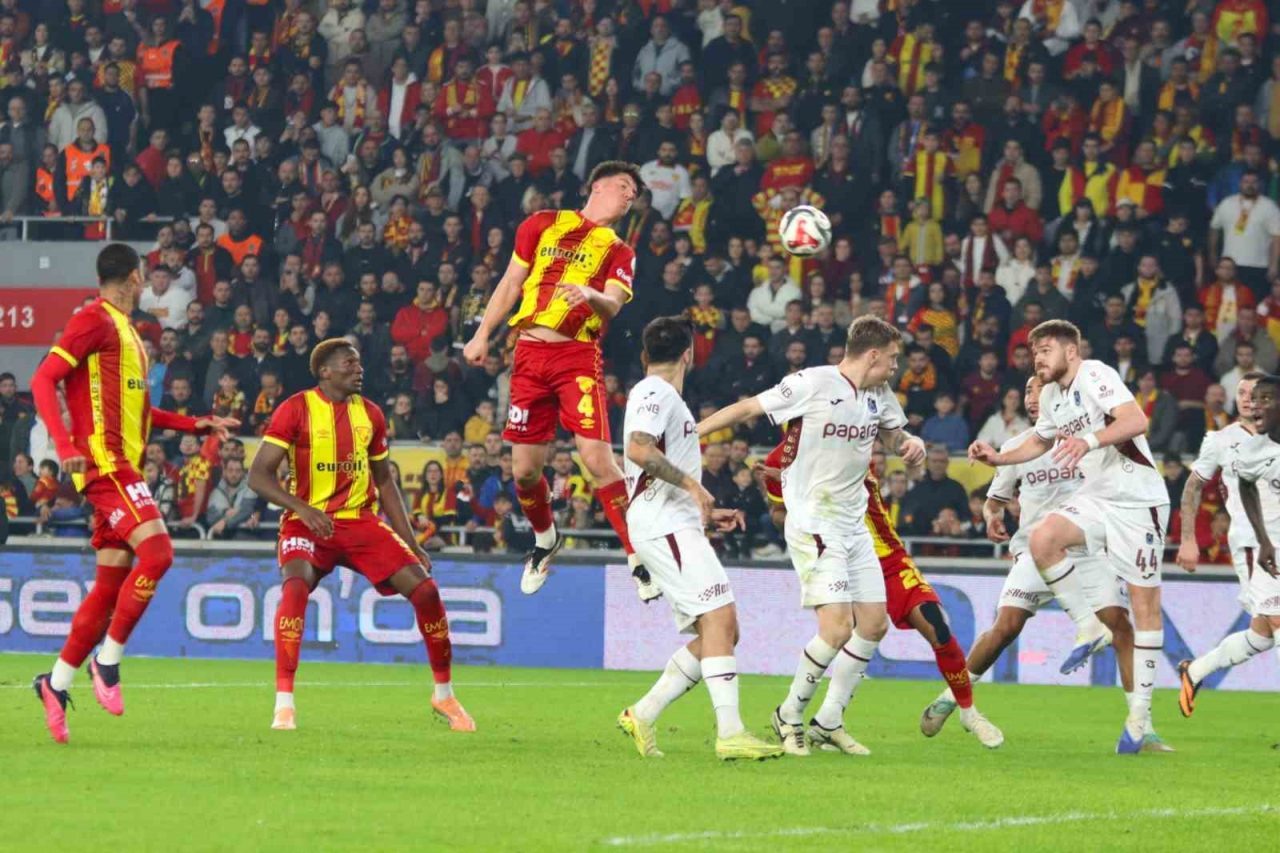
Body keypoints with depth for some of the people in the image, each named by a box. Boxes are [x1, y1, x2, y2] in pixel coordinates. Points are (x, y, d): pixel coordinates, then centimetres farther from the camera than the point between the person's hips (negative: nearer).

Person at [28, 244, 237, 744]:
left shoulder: (125, 330, 21)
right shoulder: (94, 320, -7)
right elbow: (43, 380, -13)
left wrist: (200, 425, 28)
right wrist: (65, 445, -25)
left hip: (124, 468, 9)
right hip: (104, 462, -9)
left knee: (113, 581, 7)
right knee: (157, 550, -22)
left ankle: (57, 682, 13)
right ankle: (107, 661, -13)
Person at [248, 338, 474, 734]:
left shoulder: (370, 414, 9)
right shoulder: (296, 409, -6)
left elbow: (385, 482, 19)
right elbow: (258, 475, -10)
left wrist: (411, 544, 13)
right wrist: (303, 508, -25)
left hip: (361, 521, 5)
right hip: (308, 523, -4)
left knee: (425, 590, -7)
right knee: (296, 586, -34)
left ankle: (444, 694, 13)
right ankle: (284, 703, -28)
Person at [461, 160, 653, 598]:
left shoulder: (619, 252, 12)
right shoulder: (543, 224, 14)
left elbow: (612, 305, -5)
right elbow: (511, 283, 17)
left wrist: (589, 295, -27)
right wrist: (483, 335, 12)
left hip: (578, 356, -2)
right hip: (530, 353, 2)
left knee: (597, 458, -17)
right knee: (525, 469, 3)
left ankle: (640, 558, -14)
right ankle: (545, 539, 32)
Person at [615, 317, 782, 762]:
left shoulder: (663, 397, 26)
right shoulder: (656, 393, -5)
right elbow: (638, 448, -25)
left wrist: (707, 511, 25)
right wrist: (692, 484, -21)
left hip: (677, 527, 10)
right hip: (664, 526, -10)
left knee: (719, 632, 6)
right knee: (719, 617, -20)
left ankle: (642, 715, 8)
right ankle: (730, 732, -29)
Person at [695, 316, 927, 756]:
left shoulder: (880, 395, 8)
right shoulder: (813, 385, -15)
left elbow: (893, 437, 26)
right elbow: (748, 408, -9)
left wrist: (910, 443, 2)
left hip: (854, 525, 8)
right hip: (813, 525, -8)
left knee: (874, 624, 6)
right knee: (837, 627, -17)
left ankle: (829, 721, 18)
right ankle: (790, 715, 3)